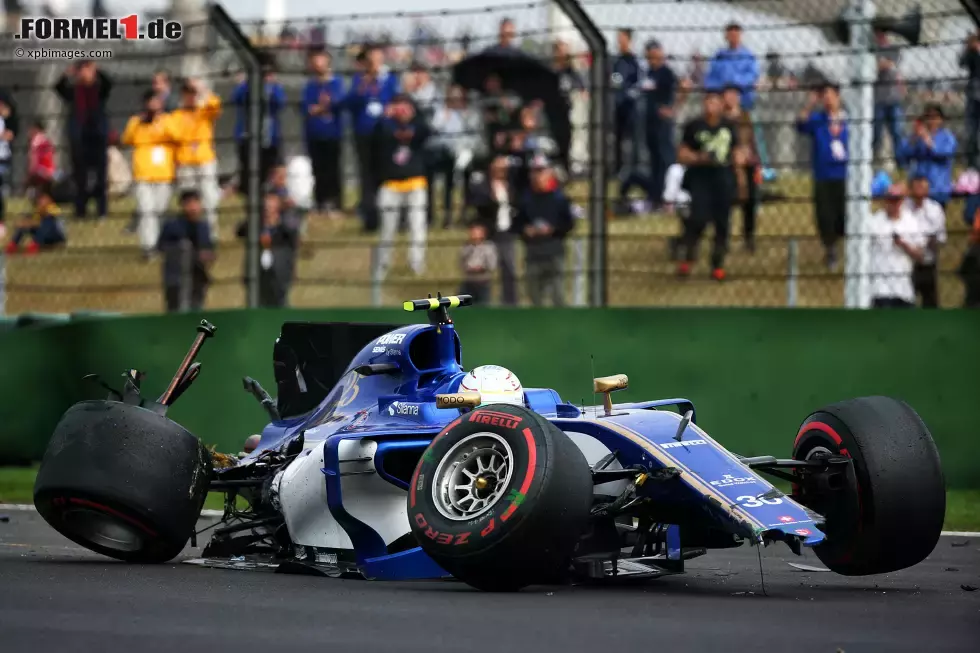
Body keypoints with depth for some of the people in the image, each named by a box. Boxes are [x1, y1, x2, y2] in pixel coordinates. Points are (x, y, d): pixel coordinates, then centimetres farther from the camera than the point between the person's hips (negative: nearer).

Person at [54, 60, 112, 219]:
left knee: (99, 173, -1)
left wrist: (97, 72, -31)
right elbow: (59, 88, -12)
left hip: (98, 135, -1)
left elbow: (108, 83, -17)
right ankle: (80, 210, 9)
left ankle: (102, 209, 2)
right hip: (78, 136, 1)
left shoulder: (100, 90, 4)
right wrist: (67, 75, -27)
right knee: (80, 174, 4)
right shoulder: (73, 91, 5)